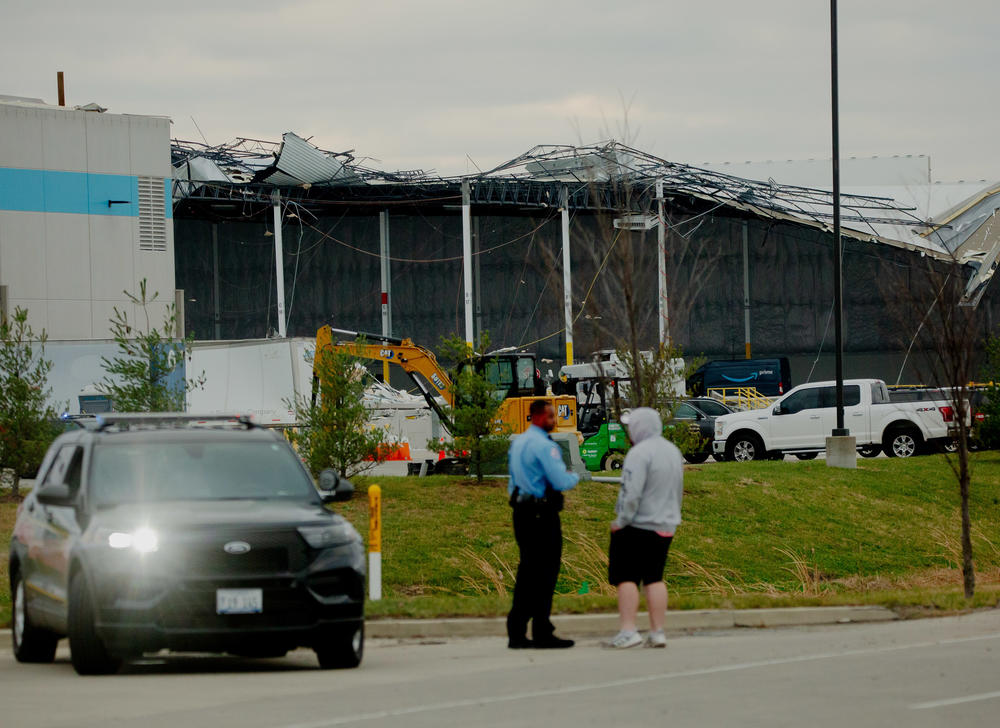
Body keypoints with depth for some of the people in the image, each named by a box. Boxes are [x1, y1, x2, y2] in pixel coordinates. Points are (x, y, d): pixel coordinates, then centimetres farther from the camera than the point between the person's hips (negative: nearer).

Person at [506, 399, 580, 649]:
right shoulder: (544, 446, -15)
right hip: (542, 516, -9)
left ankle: (516, 633, 11)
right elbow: (561, 482, -19)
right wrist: (575, 477, 0)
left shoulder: (517, 443, 14)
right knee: (545, 572, -2)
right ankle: (542, 633, 0)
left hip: (521, 513, 9)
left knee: (527, 570, 12)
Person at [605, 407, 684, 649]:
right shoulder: (673, 451, 13)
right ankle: (657, 632, 7)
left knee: (627, 577, -4)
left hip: (637, 527, -8)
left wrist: (621, 521, -14)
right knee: (654, 578, 10)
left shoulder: (639, 453, -16)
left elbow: (632, 493, -22)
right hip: (665, 527, 8)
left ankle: (628, 630, -10)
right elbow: (679, 491, 21)